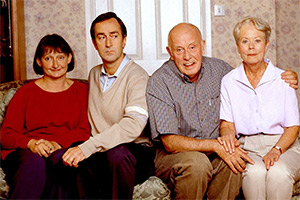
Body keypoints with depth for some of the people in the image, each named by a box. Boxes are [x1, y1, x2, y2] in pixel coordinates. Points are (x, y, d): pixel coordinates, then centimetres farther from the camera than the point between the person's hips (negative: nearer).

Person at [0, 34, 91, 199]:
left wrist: (58, 143, -17)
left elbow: (85, 130, 3)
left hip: (64, 150, 0)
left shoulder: (81, 91, 15)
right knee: (35, 161, -36)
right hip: (25, 152, 0)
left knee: (60, 158, -36)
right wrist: (31, 143, -16)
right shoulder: (26, 92, 13)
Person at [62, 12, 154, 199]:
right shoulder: (94, 74, 14)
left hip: (135, 151, -4)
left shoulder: (138, 76, -10)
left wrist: (88, 147, -32)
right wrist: (80, 148, 4)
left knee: (117, 153, -38)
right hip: (99, 155, 4)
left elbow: (134, 125, -26)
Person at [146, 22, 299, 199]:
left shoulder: (219, 69, -1)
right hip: (173, 157, -3)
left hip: (214, 152, 3)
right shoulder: (159, 82, -13)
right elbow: (170, 143, -19)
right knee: (197, 163, -34)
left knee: (236, 161, -28)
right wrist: (216, 146, -28)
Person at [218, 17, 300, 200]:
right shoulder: (229, 81, 6)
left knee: (278, 172, -33)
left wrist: (276, 150, -17)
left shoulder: (283, 79, 2)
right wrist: (228, 135, -18)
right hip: (246, 146, 1)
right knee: (255, 172, -33)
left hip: (283, 144, 0)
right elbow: (227, 123, 7)